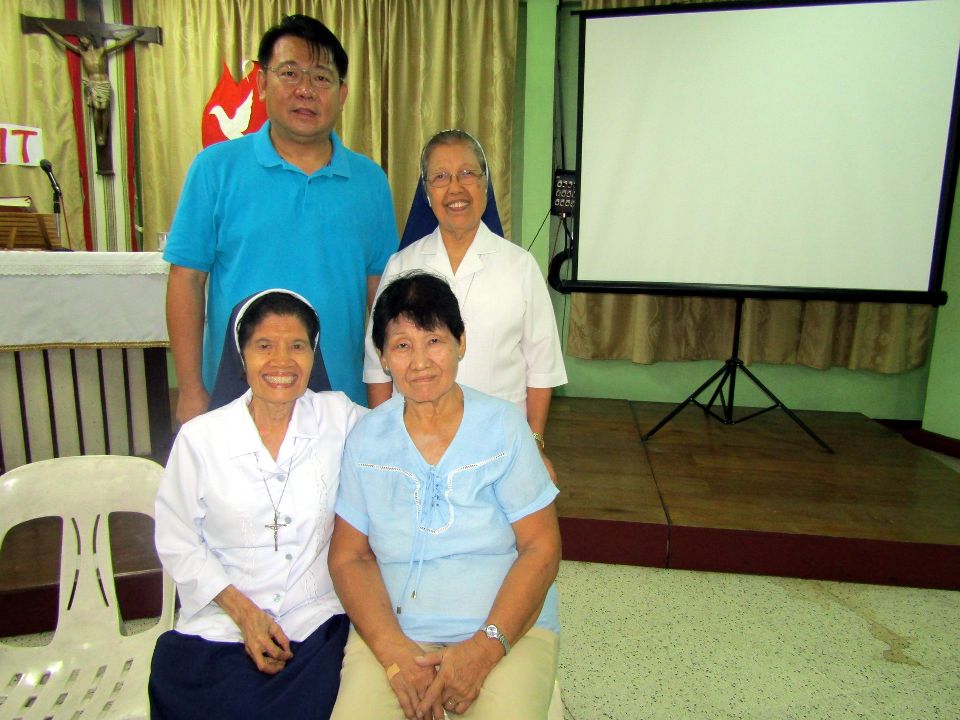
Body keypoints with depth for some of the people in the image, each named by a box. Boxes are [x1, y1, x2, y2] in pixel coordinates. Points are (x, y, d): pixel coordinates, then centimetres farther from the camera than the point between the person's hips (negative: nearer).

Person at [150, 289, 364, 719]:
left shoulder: (340, 417, -1)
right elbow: (177, 544, 4)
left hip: (318, 623, 1)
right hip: (218, 629, 0)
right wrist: (243, 611, -6)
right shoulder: (200, 438, 0)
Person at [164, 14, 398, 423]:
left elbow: (381, 292, 6)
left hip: (341, 403, 2)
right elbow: (187, 280, -2)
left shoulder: (370, 181, 5)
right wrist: (191, 390, -5)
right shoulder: (217, 167, -1)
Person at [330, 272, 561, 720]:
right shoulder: (366, 438, 2)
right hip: (392, 629, 1)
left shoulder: (503, 426, -3)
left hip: (507, 627, -1)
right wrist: (395, 652, -12)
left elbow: (542, 548, -5)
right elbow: (348, 556, 2)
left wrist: (486, 648, -15)